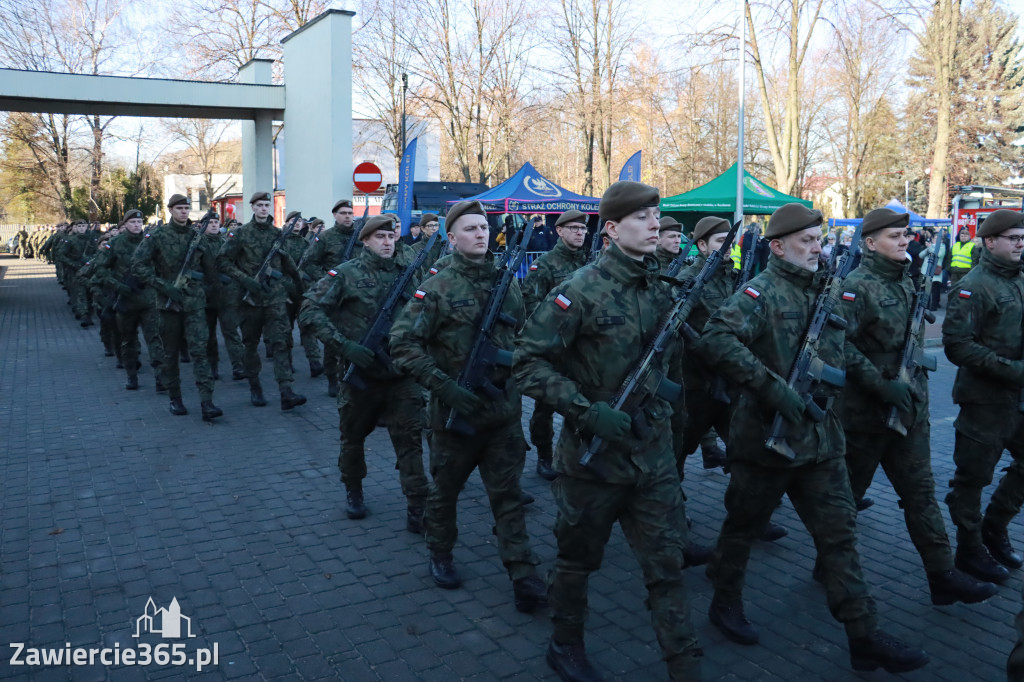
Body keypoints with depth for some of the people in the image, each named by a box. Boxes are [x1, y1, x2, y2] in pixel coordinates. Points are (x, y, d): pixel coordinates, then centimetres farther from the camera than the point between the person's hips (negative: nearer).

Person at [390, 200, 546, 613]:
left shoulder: (508, 284, 6)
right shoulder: (437, 289, -8)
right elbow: (402, 344, -13)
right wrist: (445, 386, -20)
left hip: (504, 409, 3)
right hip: (455, 410, -3)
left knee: (508, 494, 5)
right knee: (445, 489, 15)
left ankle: (524, 578, 9)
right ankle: (440, 555, 36)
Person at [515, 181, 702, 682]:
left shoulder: (663, 288, 4)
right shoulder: (583, 290, -15)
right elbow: (529, 363, -17)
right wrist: (587, 410, -23)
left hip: (654, 455, 5)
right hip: (593, 454, -4)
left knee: (667, 565, 7)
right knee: (578, 559, 15)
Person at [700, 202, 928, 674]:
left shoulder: (823, 291, 11)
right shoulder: (762, 291, -14)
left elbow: (838, 351, 24)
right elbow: (716, 339, -31)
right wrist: (770, 385, -32)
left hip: (821, 436, 7)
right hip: (766, 435, -6)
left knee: (840, 532, 7)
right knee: (744, 526, 11)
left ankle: (864, 637, 16)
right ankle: (725, 603, 33)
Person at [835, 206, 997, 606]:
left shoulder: (907, 282, 11)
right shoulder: (857, 286, -15)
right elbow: (840, 346, -25)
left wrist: (917, 386, 13)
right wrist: (882, 384, -25)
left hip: (910, 409, 7)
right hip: (865, 412, -7)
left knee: (920, 493, 9)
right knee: (847, 491, 8)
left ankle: (943, 576, 15)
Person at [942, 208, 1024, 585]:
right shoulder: (974, 286, -14)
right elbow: (956, 345, -21)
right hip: (984, 398, -8)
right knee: (973, 477, 5)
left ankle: (993, 529, 34)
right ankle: (970, 549, 21)